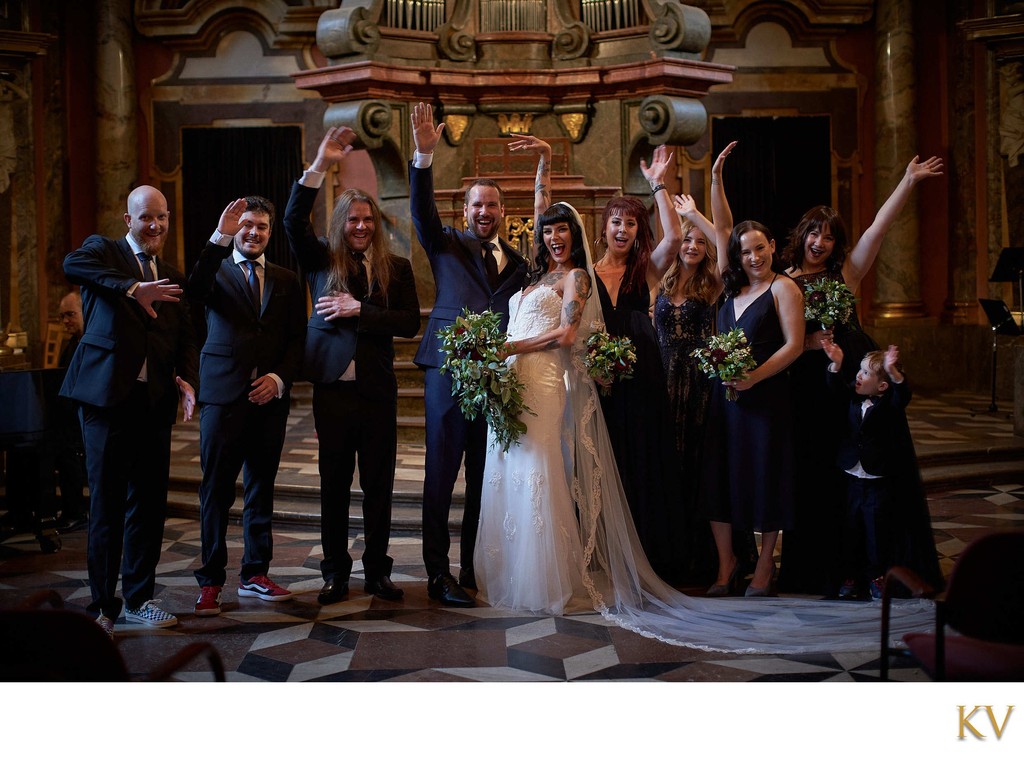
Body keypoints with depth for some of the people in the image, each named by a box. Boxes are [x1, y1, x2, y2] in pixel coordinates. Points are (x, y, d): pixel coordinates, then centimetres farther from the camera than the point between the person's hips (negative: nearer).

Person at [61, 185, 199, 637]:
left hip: (155, 399, 5)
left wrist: (187, 379, -5)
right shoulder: (103, 250, 3)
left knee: (150, 502, 8)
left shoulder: (171, 277, 18)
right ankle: (102, 605, 10)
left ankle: (139, 598, 21)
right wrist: (133, 288, -32)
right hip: (107, 395, -5)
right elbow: (72, 265, -21)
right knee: (107, 503, 0)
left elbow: (185, 338, 15)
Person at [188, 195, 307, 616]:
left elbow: (297, 340, 9)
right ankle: (211, 581, 8)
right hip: (223, 395, -3)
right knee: (216, 492, 1)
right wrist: (219, 238, -28)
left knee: (261, 490, 10)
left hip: (269, 396, 3)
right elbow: (195, 291, -19)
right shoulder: (216, 270, 5)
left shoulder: (287, 281, 14)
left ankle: (255, 574, 19)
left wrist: (279, 378, -7)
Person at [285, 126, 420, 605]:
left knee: (378, 483, 7)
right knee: (333, 482, 7)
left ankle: (377, 570, 18)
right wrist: (320, 166, -21)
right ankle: (335, 573, 16)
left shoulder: (395, 268, 6)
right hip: (332, 386, 0)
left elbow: (410, 323, -4)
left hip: (377, 389, 1)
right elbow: (293, 221, -12)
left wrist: (359, 309, -13)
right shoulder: (321, 260, 5)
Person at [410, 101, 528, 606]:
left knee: (486, 476, 9)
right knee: (441, 473, -2)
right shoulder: (447, 244, 7)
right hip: (449, 371, -4)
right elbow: (422, 209, -10)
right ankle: (438, 574, 4)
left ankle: (476, 568, 20)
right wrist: (424, 155, -24)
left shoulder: (517, 261, 17)